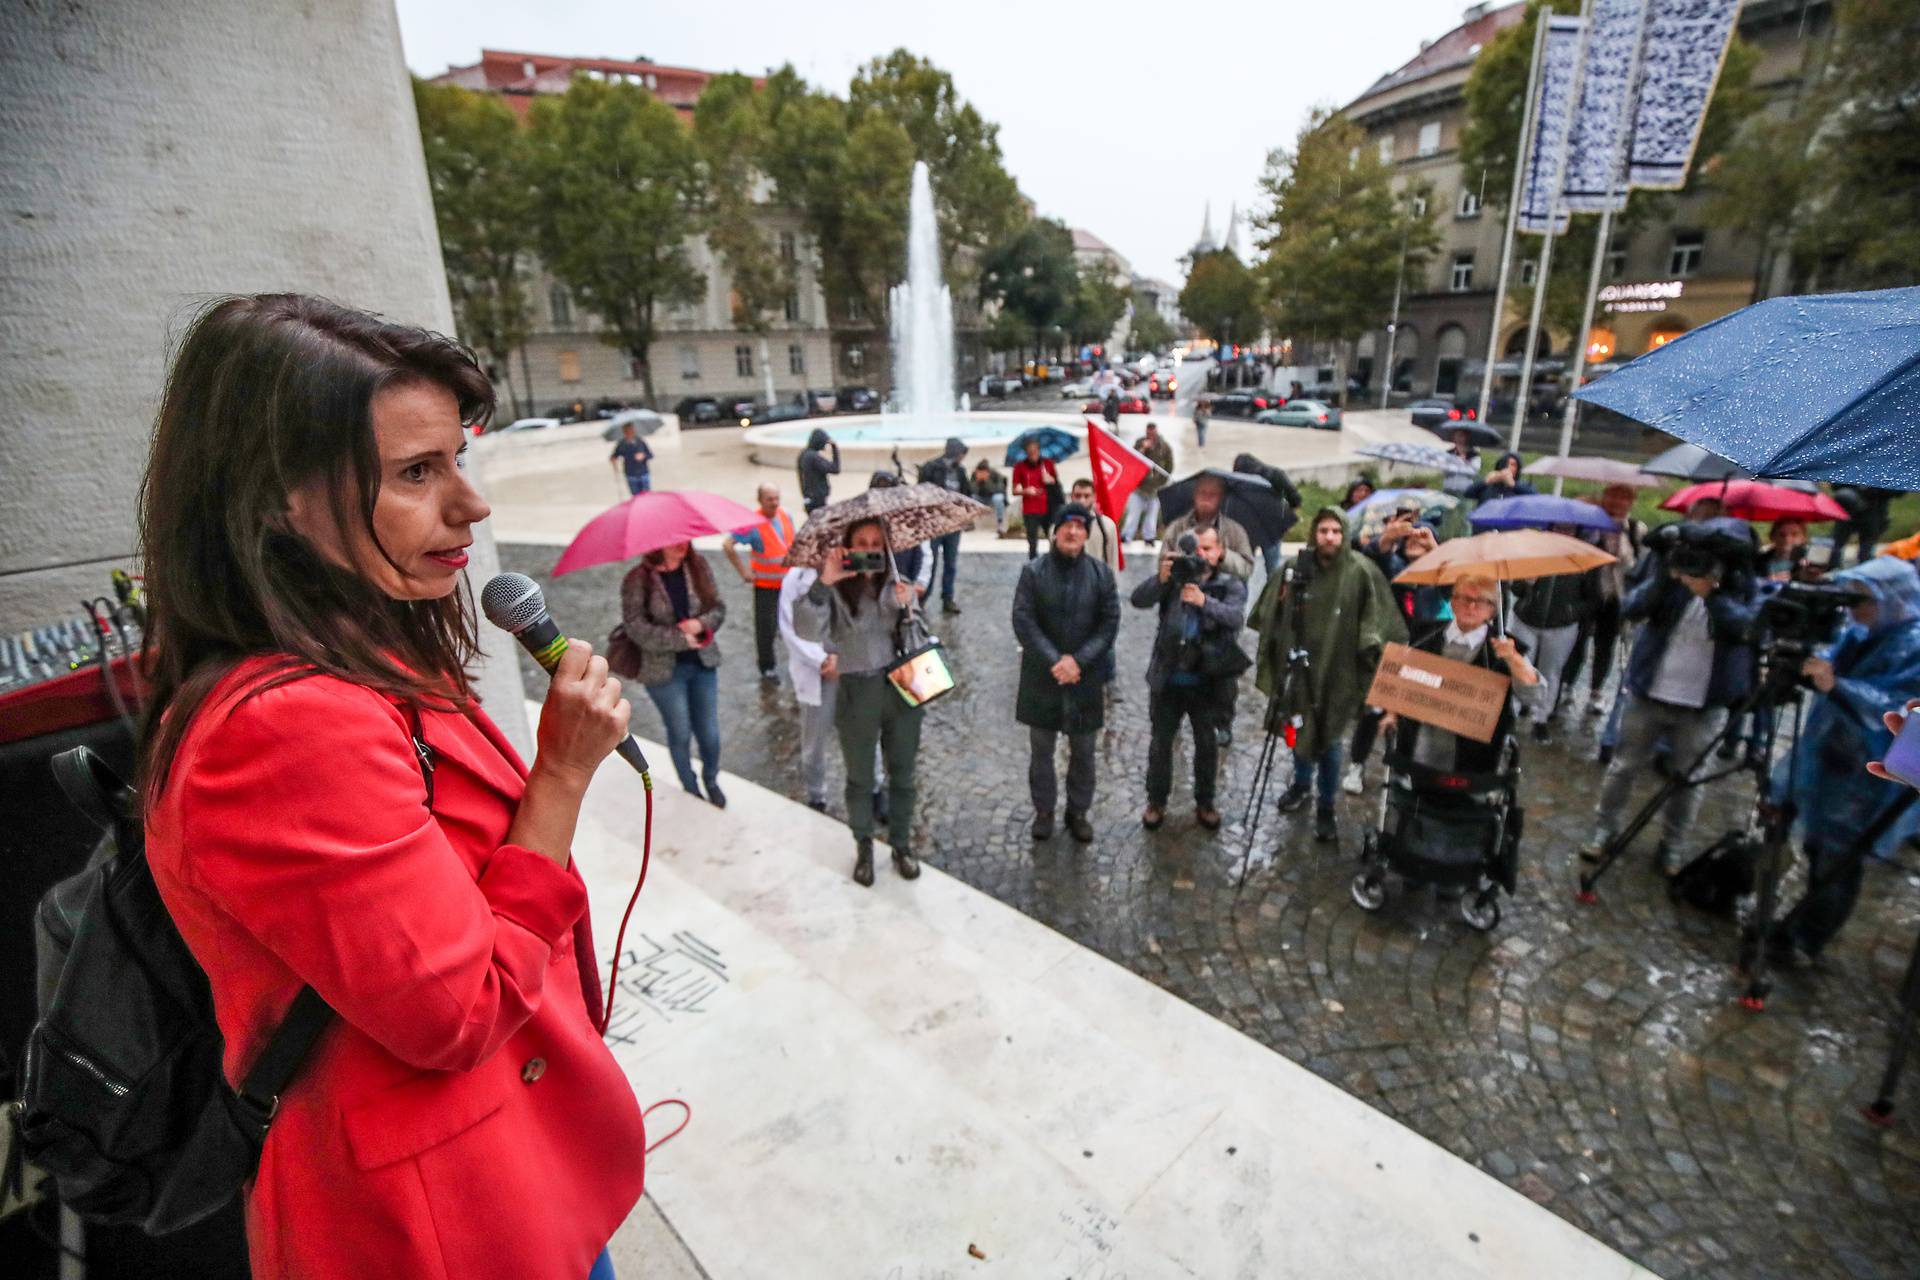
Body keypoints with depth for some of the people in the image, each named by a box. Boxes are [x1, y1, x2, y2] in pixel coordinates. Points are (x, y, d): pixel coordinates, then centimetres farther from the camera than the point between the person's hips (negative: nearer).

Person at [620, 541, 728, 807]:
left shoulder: (698, 565, -3)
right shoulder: (638, 579, -14)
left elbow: (719, 607, 0)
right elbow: (636, 628, -18)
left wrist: (700, 624, -20)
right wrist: (682, 639, -18)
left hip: (703, 664, 3)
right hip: (664, 670, -3)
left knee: (710, 732, 13)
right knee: (680, 734, 12)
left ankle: (712, 781, 40)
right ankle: (691, 790, 35)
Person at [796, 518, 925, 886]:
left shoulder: (899, 585, 1)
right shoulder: (836, 591, -9)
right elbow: (806, 630, -26)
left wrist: (905, 609, -18)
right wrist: (823, 582, -36)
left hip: (902, 690, 2)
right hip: (857, 695, -2)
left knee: (902, 775, 16)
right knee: (860, 779, 15)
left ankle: (902, 844, 36)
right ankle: (863, 847, 36)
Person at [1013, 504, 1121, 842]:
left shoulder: (1102, 574, 0)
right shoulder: (1033, 571, -5)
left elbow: (1110, 624, -3)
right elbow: (1023, 621, -9)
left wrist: (1078, 660, -14)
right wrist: (1054, 661, -17)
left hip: (1085, 677, 1)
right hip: (1042, 675, -1)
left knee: (1083, 752, 13)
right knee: (1041, 750, 12)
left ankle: (1078, 811, 31)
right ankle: (1043, 810, 30)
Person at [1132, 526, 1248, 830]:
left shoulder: (1231, 584, 0)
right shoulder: (1175, 577, 2)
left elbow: (1236, 617, -19)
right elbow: (1138, 600, -12)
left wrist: (1205, 601, -36)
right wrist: (1160, 579, -30)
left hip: (1207, 680, 0)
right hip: (1167, 677, 0)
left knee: (1207, 743, 13)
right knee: (1160, 741, 10)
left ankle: (1205, 803, 31)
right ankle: (1156, 802, 27)